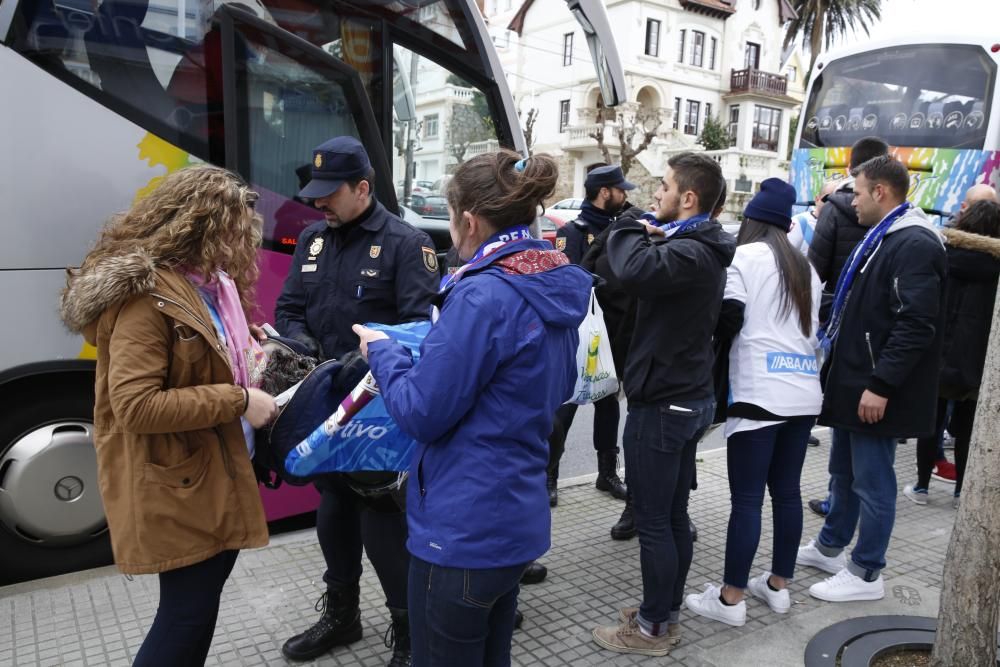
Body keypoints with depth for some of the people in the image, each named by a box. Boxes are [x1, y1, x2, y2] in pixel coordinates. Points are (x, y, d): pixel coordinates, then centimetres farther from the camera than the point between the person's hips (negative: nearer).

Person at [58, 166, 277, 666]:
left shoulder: (206, 282, 8)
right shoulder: (146, 294, -21)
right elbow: (135, 405, -27)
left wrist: (247, 356, 2)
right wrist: (238, 401, -23)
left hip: (214, 473, 9)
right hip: (177, 484, -9)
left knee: (201, 599, 20)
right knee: (189, 611, 3)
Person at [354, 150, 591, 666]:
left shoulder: (482, 297, -24)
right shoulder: (558, 289, 4)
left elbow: (422, 414, -20)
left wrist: (382, 352, -2)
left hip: (462, 531, -9)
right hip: (517, 521, 9)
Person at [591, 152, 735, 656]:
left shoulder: (690, 253, -22)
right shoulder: (703, 249, 12)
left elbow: (635, 271, -40)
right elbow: (652, 273, 14)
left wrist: (630, 229, -20)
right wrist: (652, 236, 0)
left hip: (661, 405, -10)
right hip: (688, 397, 10)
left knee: (652, 521, 3)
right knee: (674, 516, 17)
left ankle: (652, 628, 18)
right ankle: (667, 614, 31)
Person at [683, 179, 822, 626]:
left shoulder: (747, 255, -2)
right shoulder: (805, 266, 19)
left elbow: (728, 318, -9)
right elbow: (814, 327, 20)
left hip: (759, 394, -7)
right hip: (804, 394, 7)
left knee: (747, 498, -3)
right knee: (787, 491, 14)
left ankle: (730, 599, 5)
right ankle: (778, 586, 25)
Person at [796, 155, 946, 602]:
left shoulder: (916, 245, -17)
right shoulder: (882, 237, 15)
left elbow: (916, 325, -24)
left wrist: (881, 385, -25)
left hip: (877, 388, -10)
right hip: (854, 379, 10)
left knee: (872, 481, 2)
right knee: (843, 471, 20)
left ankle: (866, 574, 16)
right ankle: (829, 547, 36)